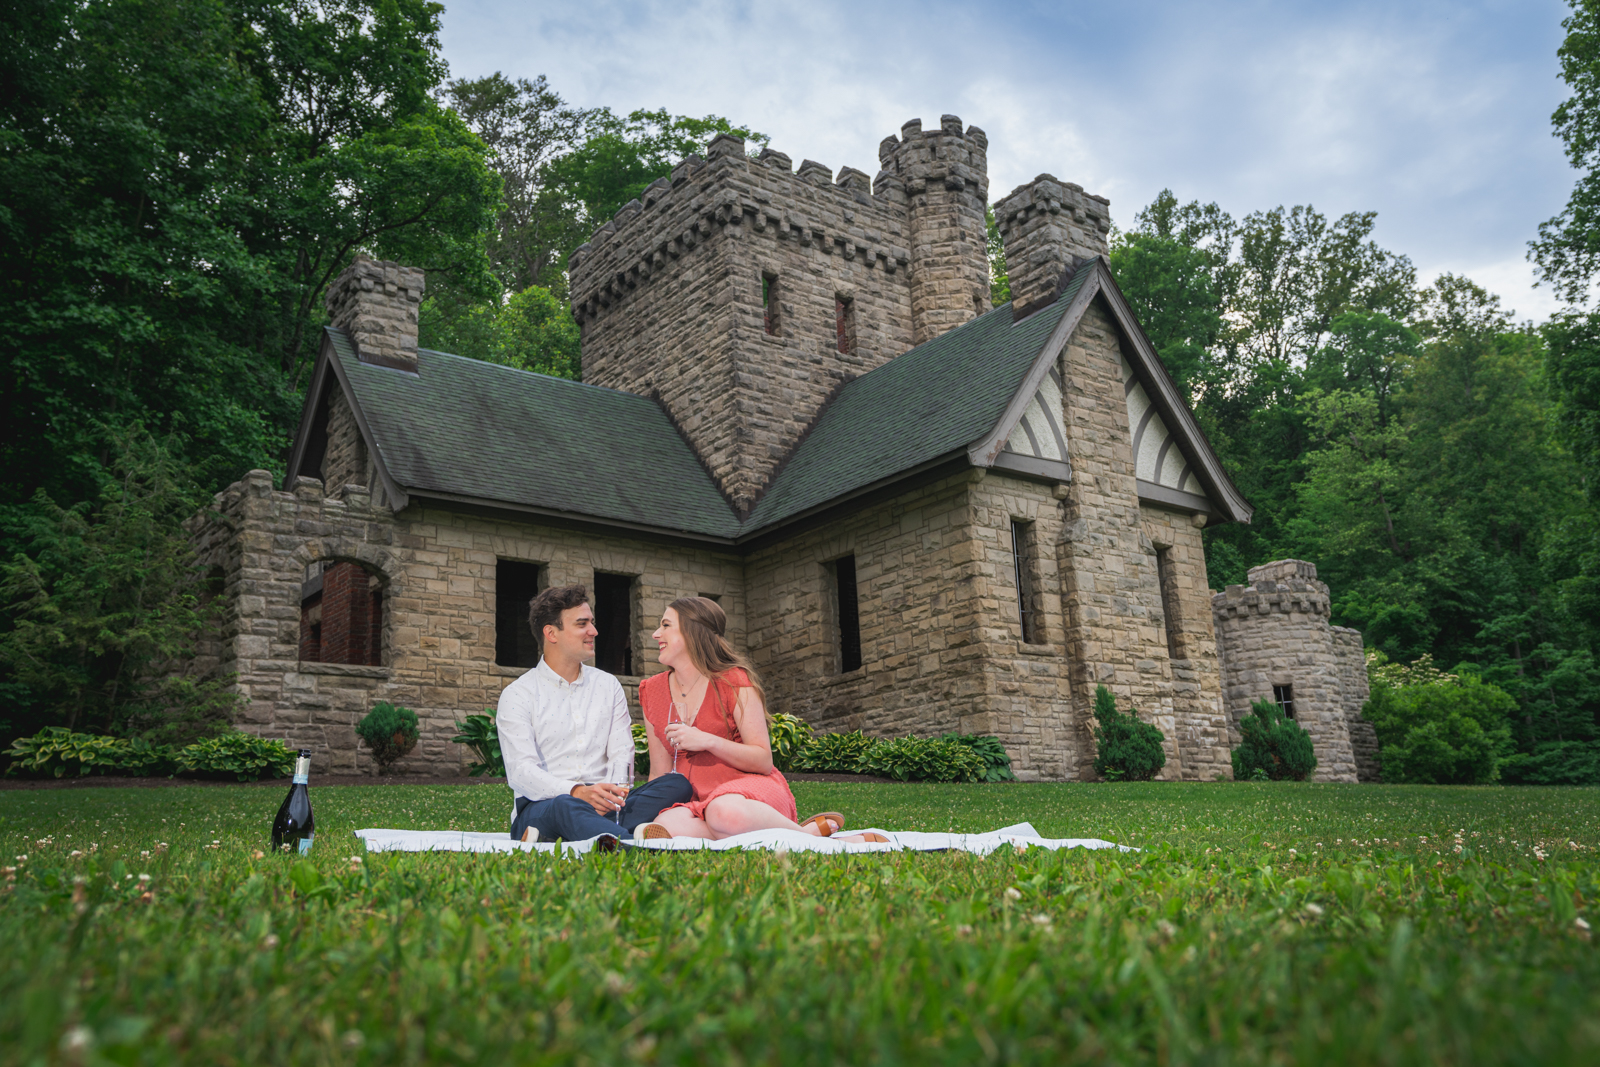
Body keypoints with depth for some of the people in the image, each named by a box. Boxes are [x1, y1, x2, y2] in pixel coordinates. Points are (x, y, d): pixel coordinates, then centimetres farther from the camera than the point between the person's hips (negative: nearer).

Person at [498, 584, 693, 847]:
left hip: (605, 805, 4)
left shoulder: (609, 686, 18)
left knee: (678, 784, -23)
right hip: (543, 804, -4)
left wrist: (615, 790, -17)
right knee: (566, 806, -40)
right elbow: (521, 771, -8)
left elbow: (621, 753, 8)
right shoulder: (517, 695, 5)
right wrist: (577, 792, -27)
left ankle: (606, 838, -47)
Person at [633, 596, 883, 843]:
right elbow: (660, 774, 16)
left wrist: (707, 741, -17)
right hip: (697, 801, 3)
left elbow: (763, 761, -6)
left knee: (727, 812, -43)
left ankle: (809, 834, -21)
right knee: (666, 827, -36)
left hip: (749, 787, -3)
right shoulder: (652, 691, 13)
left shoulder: (733, 681, -1)